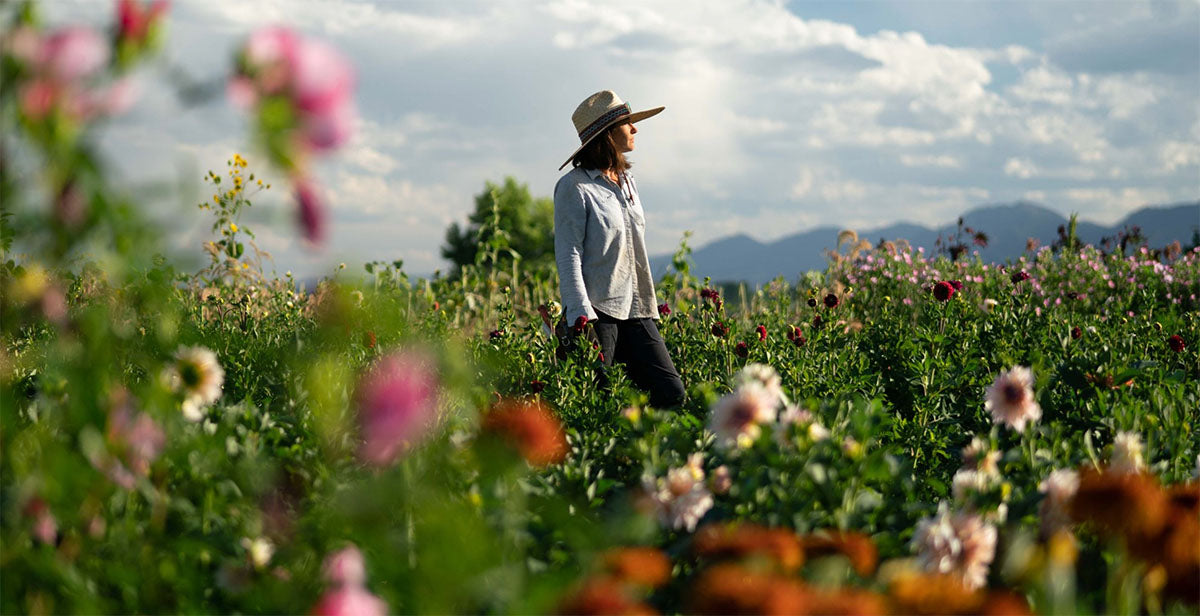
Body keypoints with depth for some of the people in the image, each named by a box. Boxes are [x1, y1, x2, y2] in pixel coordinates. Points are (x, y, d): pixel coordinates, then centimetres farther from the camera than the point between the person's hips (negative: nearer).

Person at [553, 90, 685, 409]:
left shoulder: (627, 181, 16)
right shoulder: (575, 186, -6)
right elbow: (568, 255, -11)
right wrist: (581, 313, -21)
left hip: (634, 310, 7)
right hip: (596, 311, -7)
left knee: (672, 393, -2)